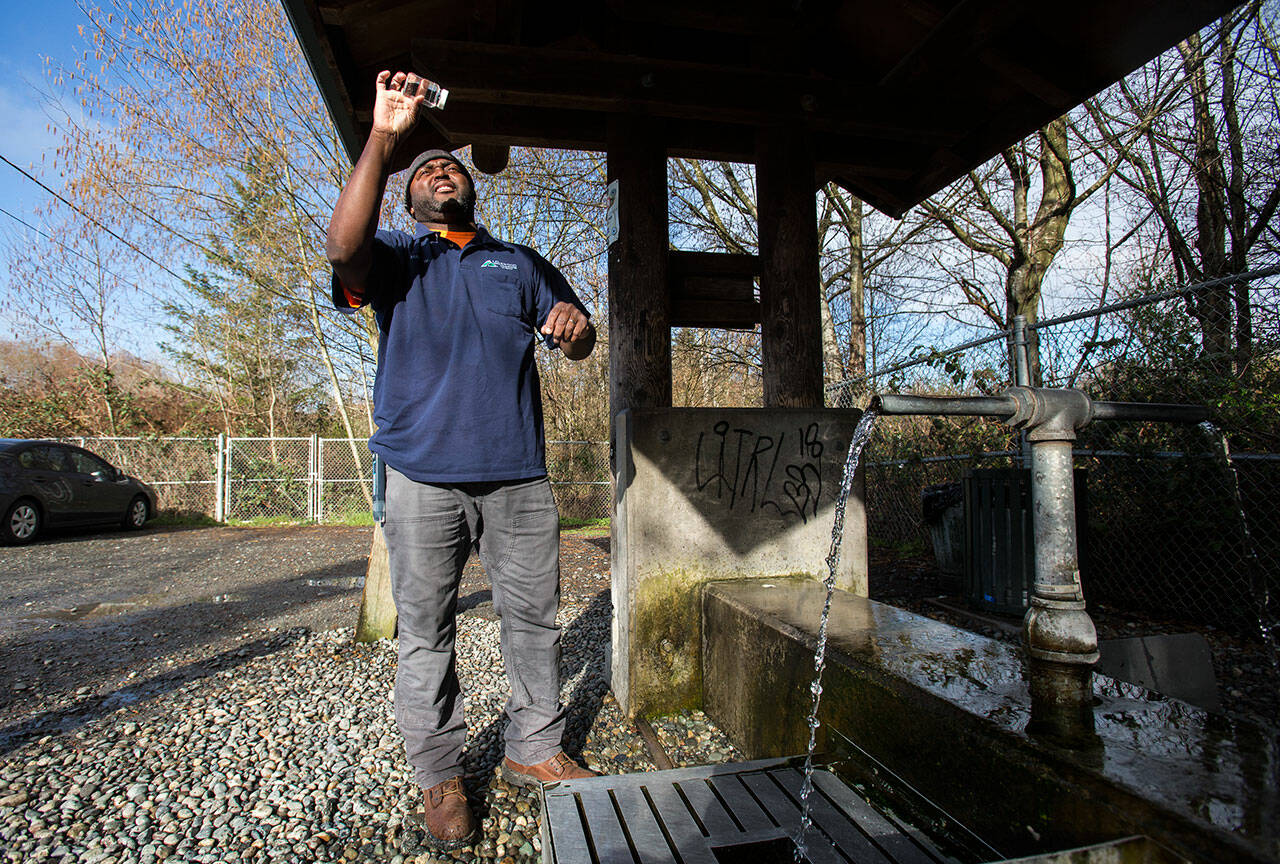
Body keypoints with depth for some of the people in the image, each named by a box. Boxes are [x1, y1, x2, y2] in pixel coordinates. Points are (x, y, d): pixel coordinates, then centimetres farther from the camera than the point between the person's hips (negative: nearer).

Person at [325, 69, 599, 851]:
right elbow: (344, 247, -13)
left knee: (535, 617, 7)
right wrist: (384, 138, -15)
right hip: (425, 474, -2)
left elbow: (578, 346, 14)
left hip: (518, 473, 3)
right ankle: (440, 776, 21)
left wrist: (575, 324, -11)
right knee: (427, 630, 5)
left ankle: (536, 750, 24)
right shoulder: (396, 258, 12)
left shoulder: (521, 264, 20)